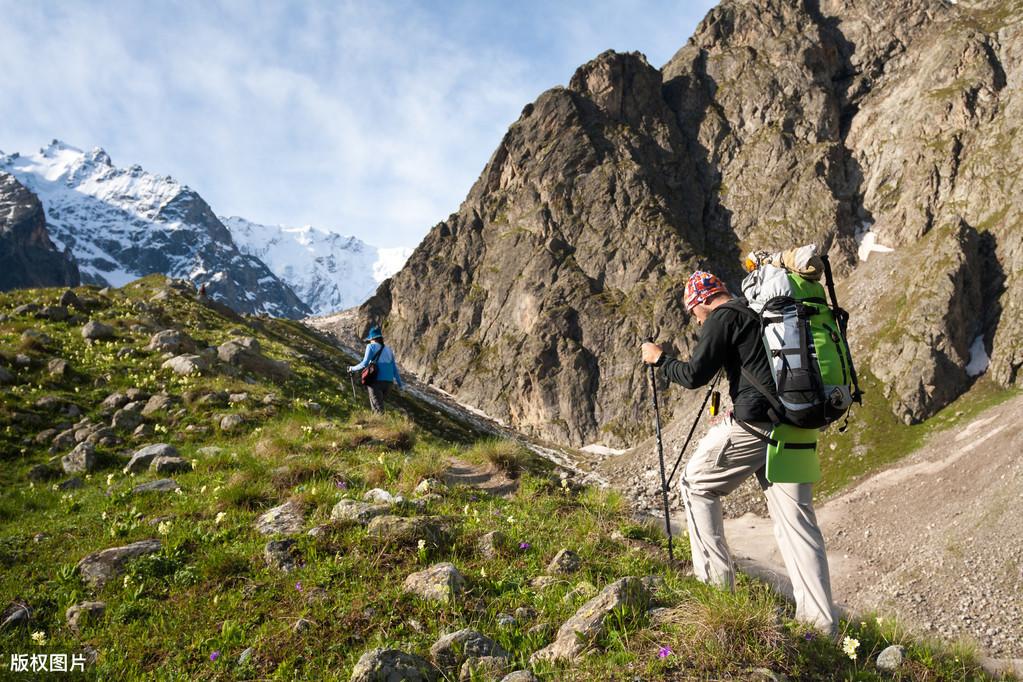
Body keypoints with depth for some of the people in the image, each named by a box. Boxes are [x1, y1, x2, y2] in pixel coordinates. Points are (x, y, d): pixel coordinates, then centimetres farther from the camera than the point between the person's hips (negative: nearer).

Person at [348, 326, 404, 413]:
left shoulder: (371, 346, 3)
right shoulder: (389, 350, 17)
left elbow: (365, 364, -8)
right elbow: (394, 369, 16)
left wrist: (353, 368, 7)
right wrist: (400, 383, 25)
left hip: (376, 381, -6)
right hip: (388, 382, 6)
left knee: (378, 409, -7)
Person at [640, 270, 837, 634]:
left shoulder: (723, 318, -3)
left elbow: (694, 375, -8)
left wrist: (659, 359, 8)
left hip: (754, 425, -8)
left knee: (697, 484, 13)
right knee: (798, 521, 7)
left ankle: (716, 580, 11)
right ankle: (821, 621, 6)